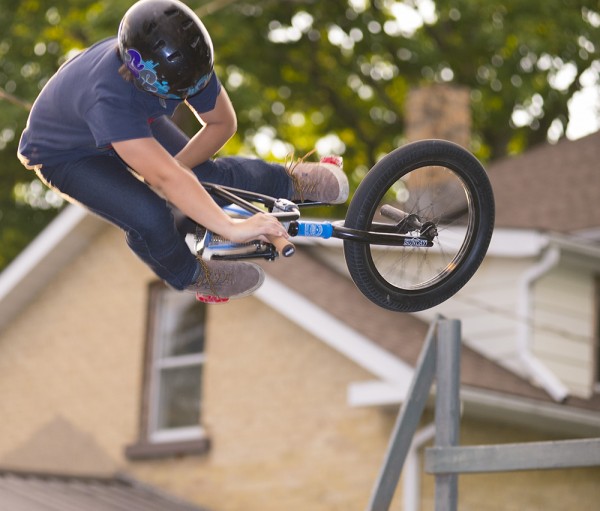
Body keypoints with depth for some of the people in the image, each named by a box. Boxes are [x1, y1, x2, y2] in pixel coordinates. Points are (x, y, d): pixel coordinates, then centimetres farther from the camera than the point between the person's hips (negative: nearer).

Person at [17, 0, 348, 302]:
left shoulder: (182, 62, -28)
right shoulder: (109, 98, -47)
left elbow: (223, 123, -12)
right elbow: (166, 178, -52)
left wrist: (172, 169, -23)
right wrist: (232, 229, -56)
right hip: (66, 156, -5)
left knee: (209, 175, -4)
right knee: (149, 217, -24)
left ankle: (289, 183, 24)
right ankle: (188, 276, 5)